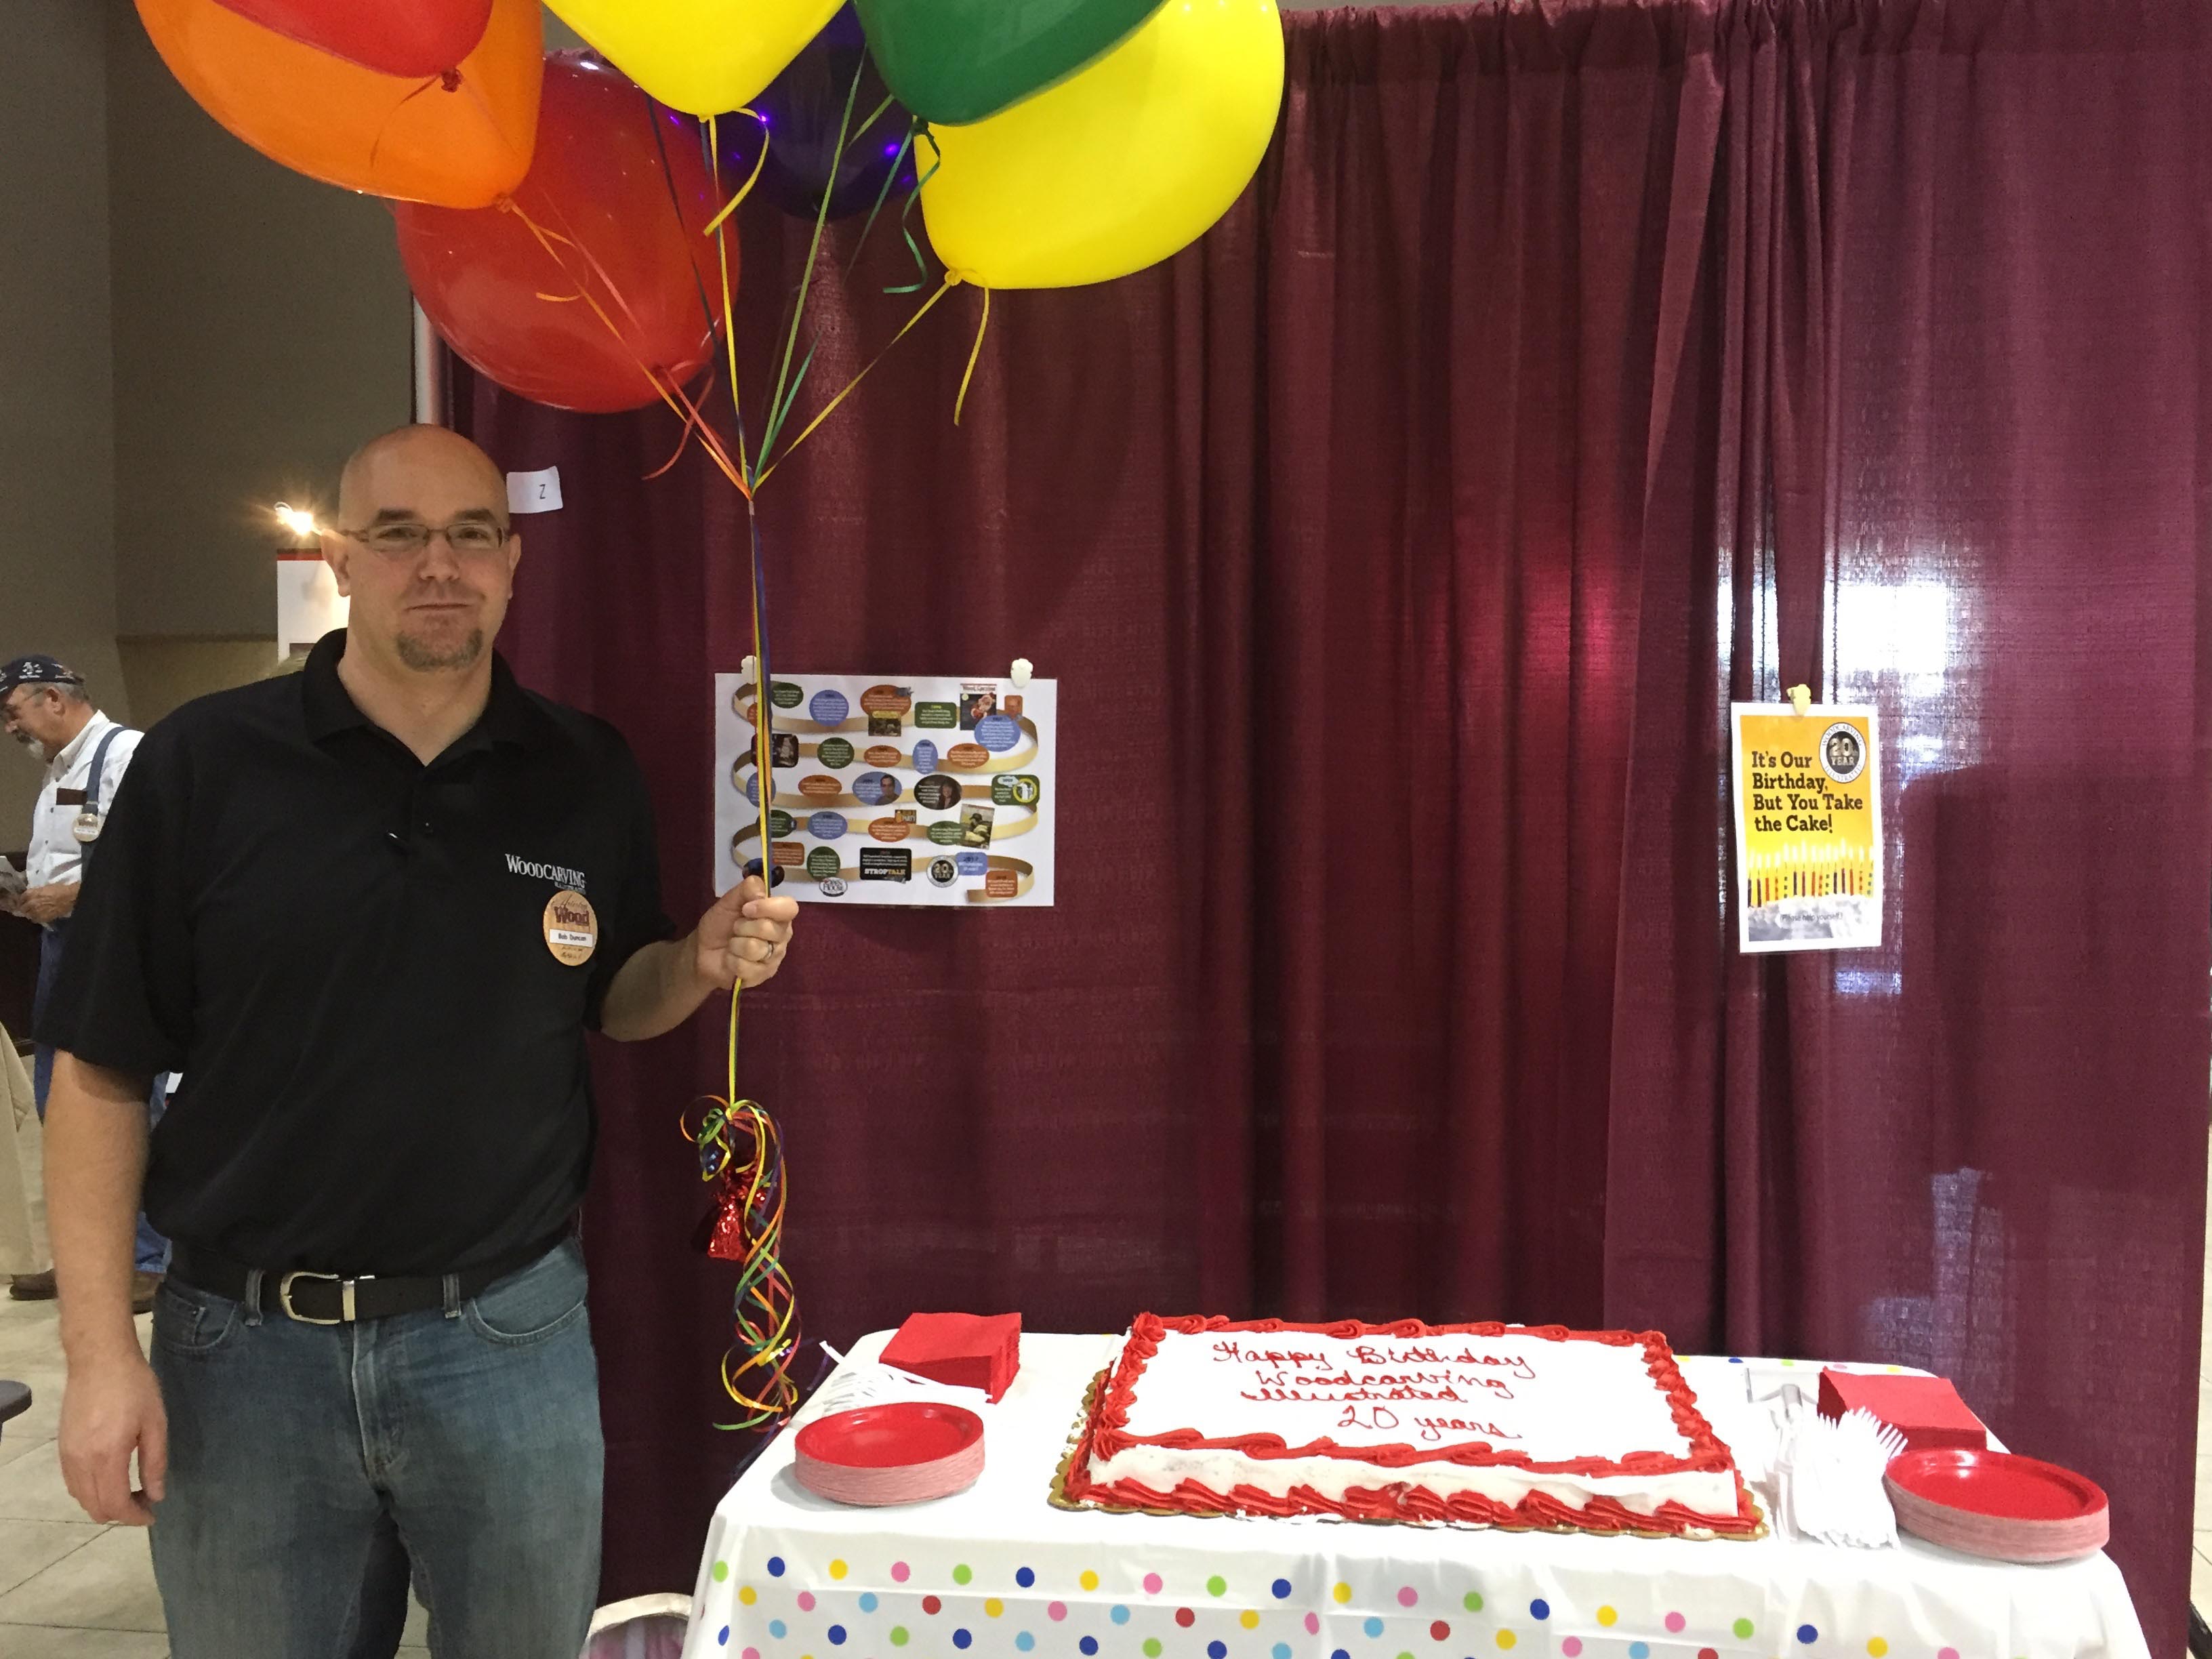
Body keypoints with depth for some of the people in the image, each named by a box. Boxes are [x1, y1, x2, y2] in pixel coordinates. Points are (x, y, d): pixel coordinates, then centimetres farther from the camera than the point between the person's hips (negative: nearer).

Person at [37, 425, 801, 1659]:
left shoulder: (590, 774, 0)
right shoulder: (206, 763, -6)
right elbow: (101, 1071, -4)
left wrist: (700, 964, -9)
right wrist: (101, 1350, -7)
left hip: (509, 1335, 1)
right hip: (246, 1347, -1)